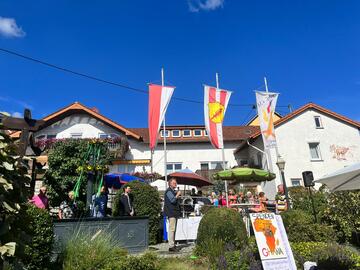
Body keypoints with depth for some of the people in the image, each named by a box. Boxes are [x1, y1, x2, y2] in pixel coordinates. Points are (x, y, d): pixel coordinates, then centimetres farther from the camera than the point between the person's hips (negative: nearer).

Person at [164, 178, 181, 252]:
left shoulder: (173, 191, 21)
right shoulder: (169, 191, -10)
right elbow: (172, 200, -21)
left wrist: (178, 196, 13)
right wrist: (177, 195, -12)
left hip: (175, 212, 10)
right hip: (171, 213, -10)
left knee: (173, 229, 13)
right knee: (172, 229, -11)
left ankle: (173, 244, 19)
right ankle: (171, 246, -9)